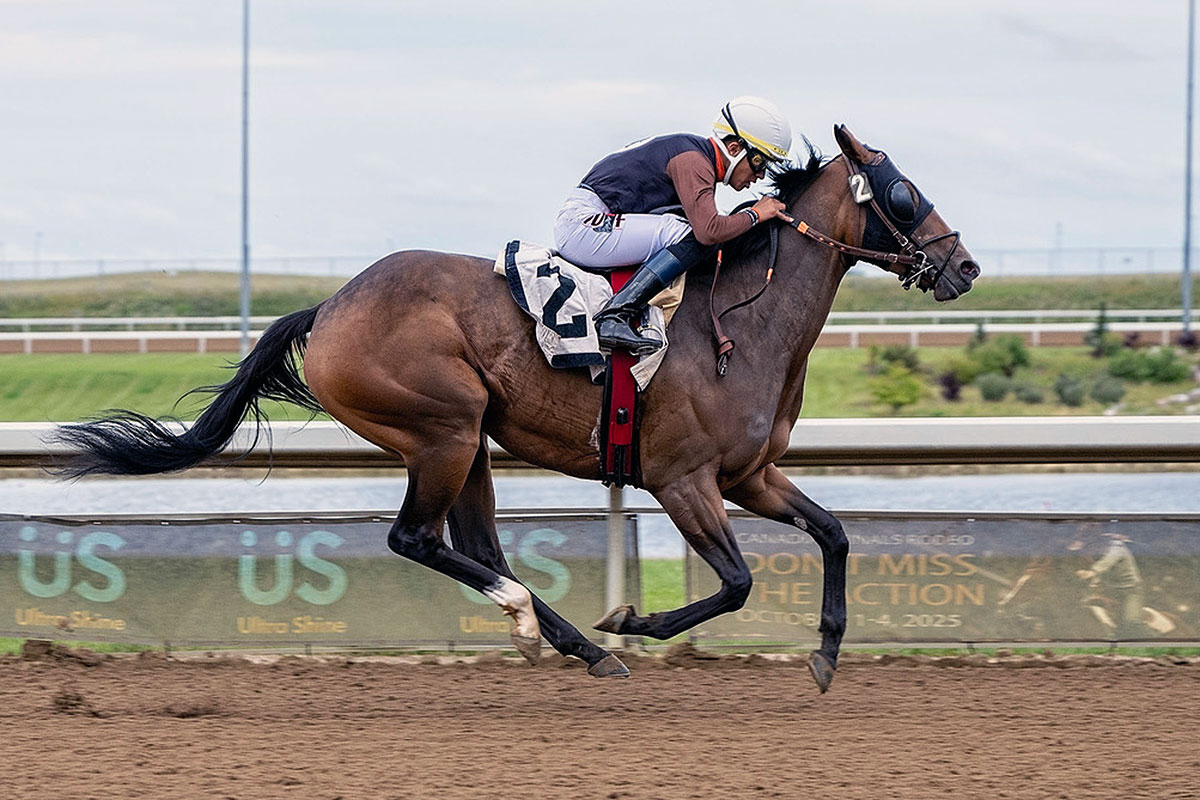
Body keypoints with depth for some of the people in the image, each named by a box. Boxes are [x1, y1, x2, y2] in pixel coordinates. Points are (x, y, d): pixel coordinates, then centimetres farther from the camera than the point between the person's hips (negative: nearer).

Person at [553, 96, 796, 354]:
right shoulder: (693, 161, -16)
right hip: (582, 223, -11)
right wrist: (754, 214, -12)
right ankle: (614, 317, -26)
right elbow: (709, 230, -27)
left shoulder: (701, 158, 16)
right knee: (693, 235, -21)